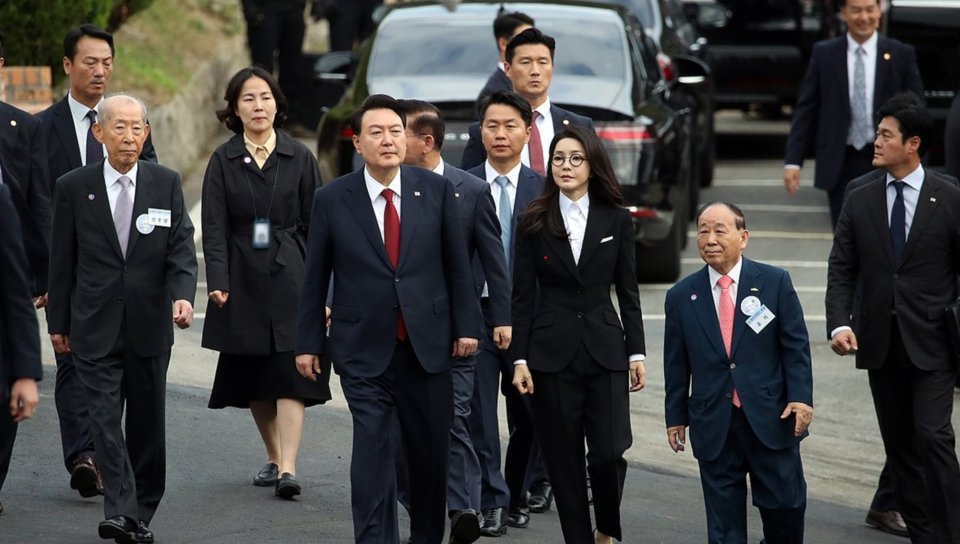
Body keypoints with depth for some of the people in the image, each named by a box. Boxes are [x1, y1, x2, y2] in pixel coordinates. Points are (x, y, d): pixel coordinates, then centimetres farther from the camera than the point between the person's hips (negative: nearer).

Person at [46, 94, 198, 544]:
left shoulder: (166, 183, 3)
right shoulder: (73, 187, 0)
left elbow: (181, 247, -2)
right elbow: (62, 260, 5)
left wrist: (183, 295, -19)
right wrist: (58, 321, 6)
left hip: (149, 325, 1)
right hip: (95, 328, -1)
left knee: (148, 422, 8)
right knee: (105, 419, -10)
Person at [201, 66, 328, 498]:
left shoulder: (299, 158, 3)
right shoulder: (223, 161, 4)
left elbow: (316, 224, 3)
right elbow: (214, 227, -1)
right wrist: (218, 282, -13)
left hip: (290, 276, -2)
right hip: (244, 281, 2)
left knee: (291, 371, -11)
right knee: (253, 377, 9)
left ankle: (288, 467, -18)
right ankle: (273, 457, 26)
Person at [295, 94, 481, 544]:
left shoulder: (436, 190, 2)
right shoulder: (332, 199, -2)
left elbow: (457, 265, 6)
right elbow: (315, 277, 4)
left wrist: (466, 325, 4)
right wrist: (308, 343, 4)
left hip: (427, 345, 2)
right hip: (364, 350, -2)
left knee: (431, 454, 9)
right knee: (372, 451, -9)